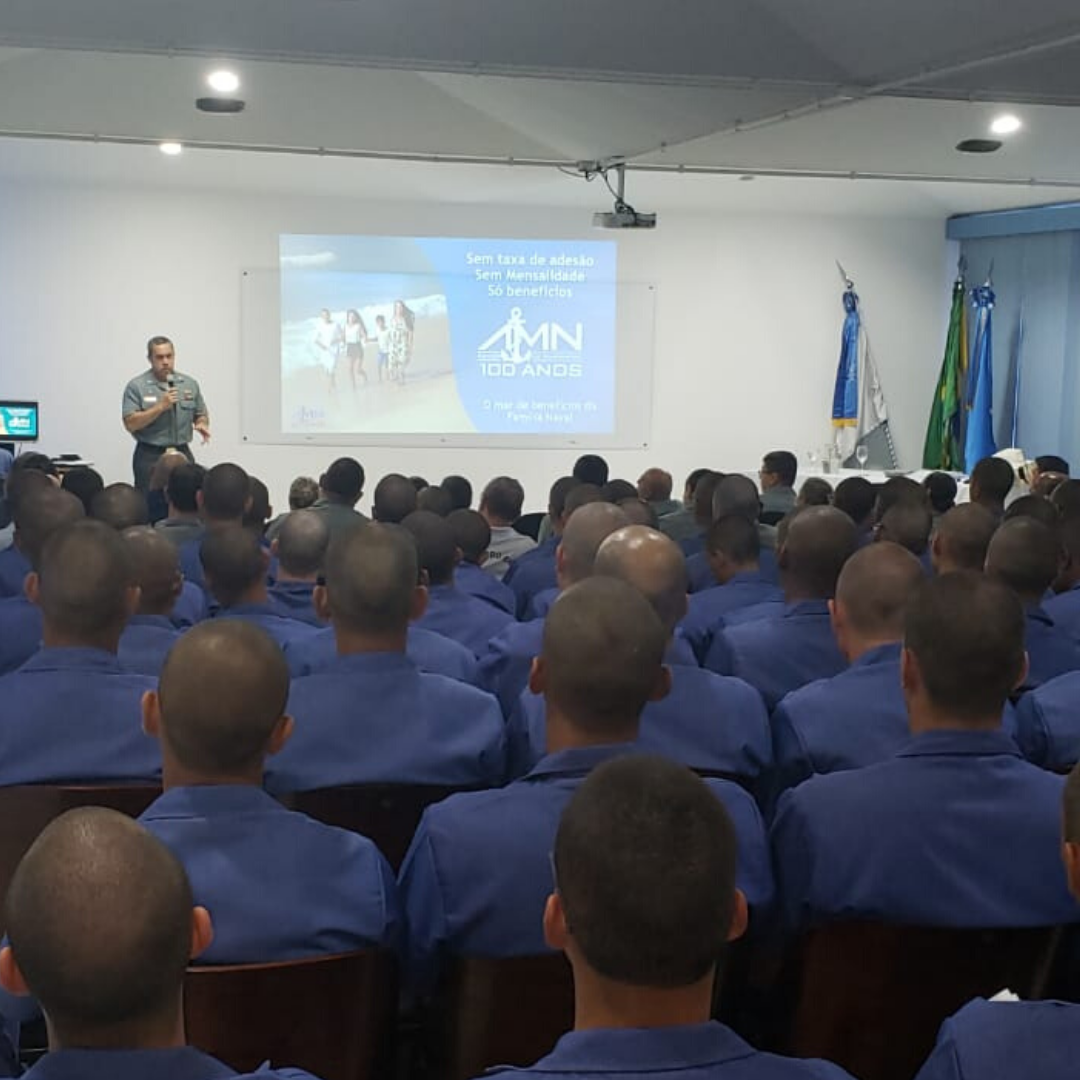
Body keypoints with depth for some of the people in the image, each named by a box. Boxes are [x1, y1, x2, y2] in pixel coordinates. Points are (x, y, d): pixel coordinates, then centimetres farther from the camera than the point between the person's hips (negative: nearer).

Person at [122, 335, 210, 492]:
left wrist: (202, 425, -7)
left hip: (183, 454, 3)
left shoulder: (190, 384, 9)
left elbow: (202, 415, 16)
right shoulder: (136, 386, -3)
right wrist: (160, 407, -17)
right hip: (150, 457, -3)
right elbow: (130, 424, -10)